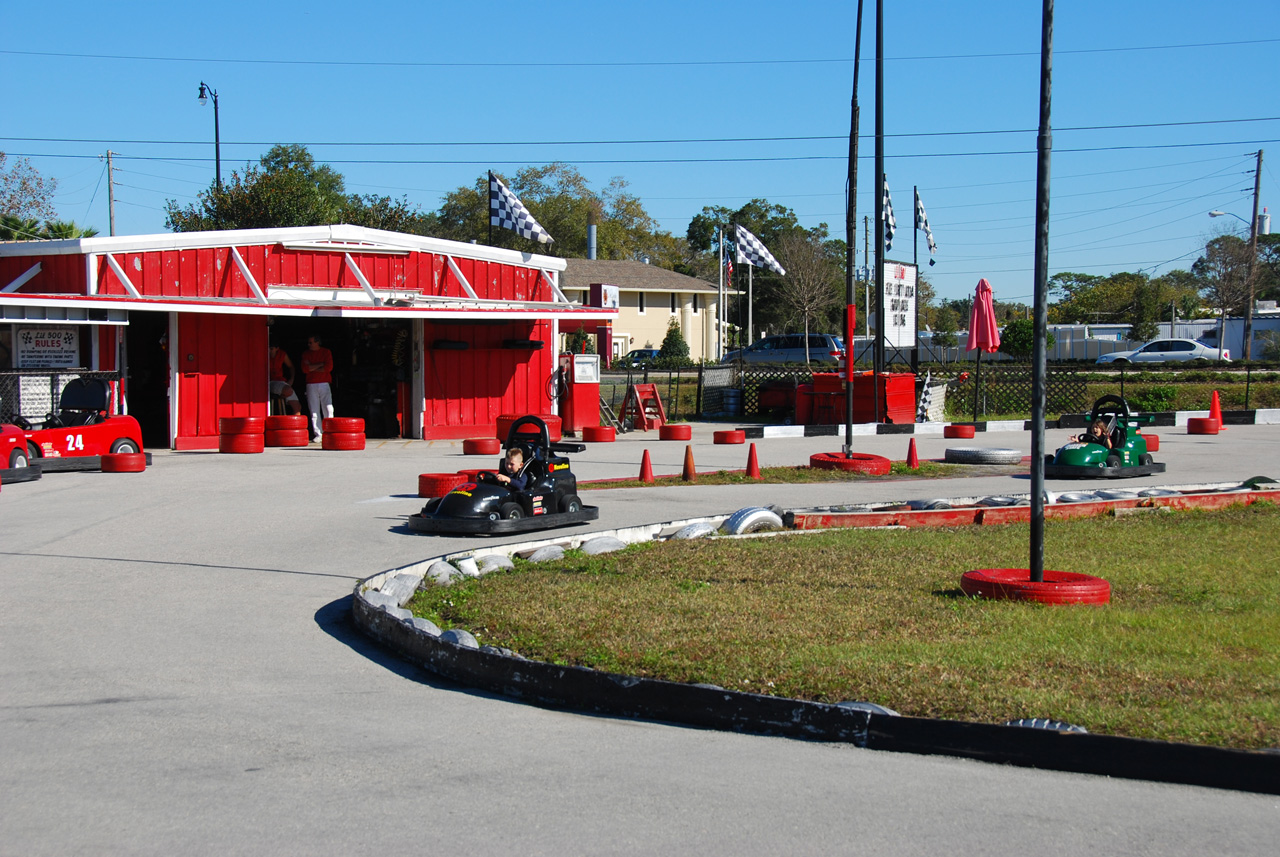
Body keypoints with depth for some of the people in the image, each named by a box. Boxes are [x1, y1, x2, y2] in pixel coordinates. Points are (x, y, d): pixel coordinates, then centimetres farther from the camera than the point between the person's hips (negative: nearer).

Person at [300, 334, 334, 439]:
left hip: (324, 384, -2)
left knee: (328, 410, -10)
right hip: (311, 385, 2)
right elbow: (305, 369, -2)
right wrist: (320, 364, -5)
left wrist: (312, 368, -2)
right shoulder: (306, 353, 11)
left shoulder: (326, 352, 7)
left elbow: (329, 367, -5)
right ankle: (318, 434, 2)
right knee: (314, 411, -1)